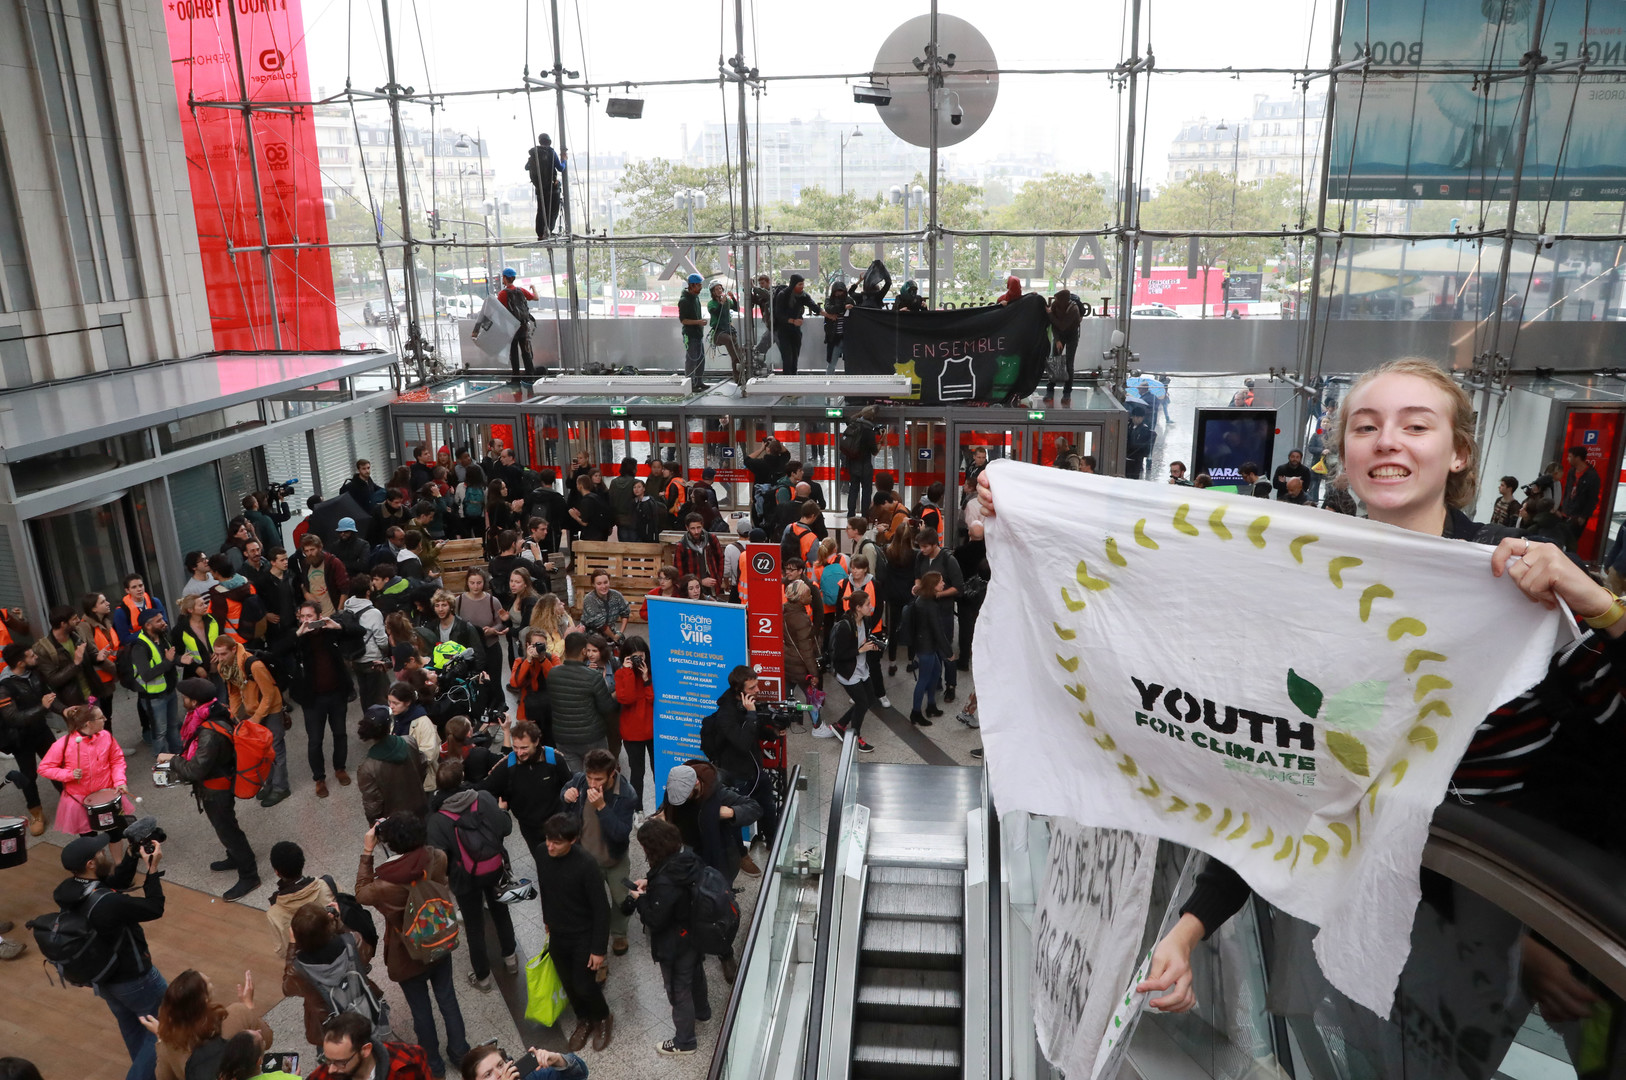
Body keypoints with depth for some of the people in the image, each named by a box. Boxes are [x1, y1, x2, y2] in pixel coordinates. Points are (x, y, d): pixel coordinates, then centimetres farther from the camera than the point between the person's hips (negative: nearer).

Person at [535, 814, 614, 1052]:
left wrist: (599, 948, -17)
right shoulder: (542, 854, -14)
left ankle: (603, 1019, 35)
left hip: (583, 937, -5)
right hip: (557, 936, 5)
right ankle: (584, 1020, 45)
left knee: (584, 986, 4)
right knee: (568, 984, 18)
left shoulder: (586, 865, -30)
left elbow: (602, 909, -21)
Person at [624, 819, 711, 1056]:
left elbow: (655, 920, -27)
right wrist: (649, 883, -3)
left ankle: (684, 1042, 36)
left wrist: (640, 898, -12)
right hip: (697, 932, 8)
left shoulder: (664, 883, -40)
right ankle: (702, 1012, 59)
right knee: (695, 973, 32)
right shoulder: (688, 857, -16)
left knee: (679, 989, 15)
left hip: (676, 945, -8)